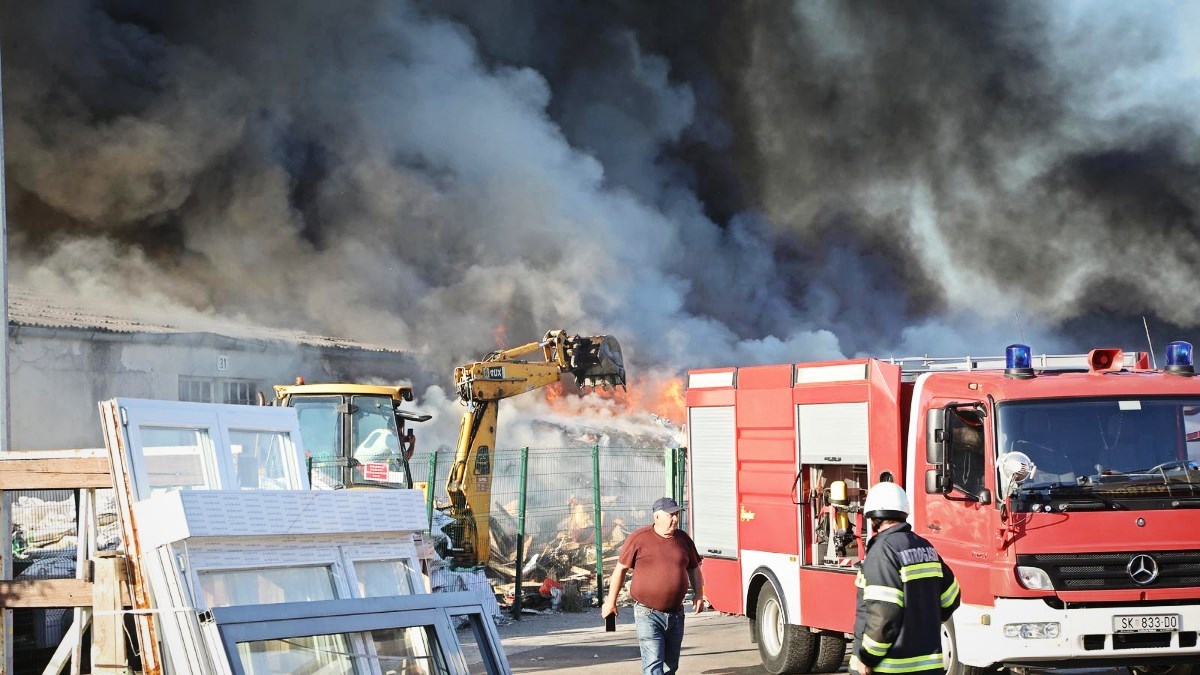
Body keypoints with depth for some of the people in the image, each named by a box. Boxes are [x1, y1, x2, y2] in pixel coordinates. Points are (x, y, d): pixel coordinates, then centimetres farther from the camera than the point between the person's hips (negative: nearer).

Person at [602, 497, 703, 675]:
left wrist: (698, 595, 7)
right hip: (648, 614, -5)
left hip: (675, 614, 5)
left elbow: (694, 568, 20)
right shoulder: (639, 538, -7)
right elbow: (620, 569, -1)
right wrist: (611, 602, 1)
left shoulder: (683, 539, 8)